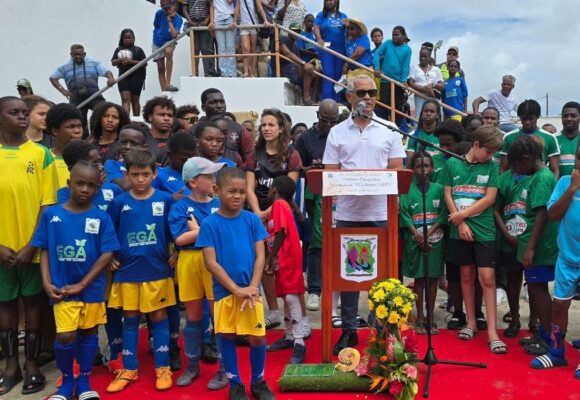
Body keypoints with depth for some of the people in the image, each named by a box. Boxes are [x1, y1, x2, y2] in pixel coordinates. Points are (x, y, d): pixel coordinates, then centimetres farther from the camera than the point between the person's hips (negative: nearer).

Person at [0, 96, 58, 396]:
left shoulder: (41, 153, -1)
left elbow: (48, 204, -4)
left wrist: (31, 246, -10)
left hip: (33, 248, -1)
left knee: (33, 302, 8)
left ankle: (32, 364, 21)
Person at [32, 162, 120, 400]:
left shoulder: (102, 218, -5)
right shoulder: (51, 214, -2)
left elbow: (107, 254, -8)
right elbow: (44, 250, 3)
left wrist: (81, 285, -12)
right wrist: (47, 283, -9)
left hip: (92, 288, 1)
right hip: (62, 288, -1)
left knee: (89, 333, 12)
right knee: (65, 336, -4)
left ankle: (84, 381, 29)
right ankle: (66, 381, 21)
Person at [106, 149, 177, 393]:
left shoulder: (165, 200, -4)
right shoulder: (120, 202, -1)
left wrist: (176, 255, -4)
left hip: (157, 270, -1)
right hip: (127, 271, 2)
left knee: (159, 317, 6)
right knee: (130, 318, 10)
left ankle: (162, 368, 18)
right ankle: (129, 370, 22)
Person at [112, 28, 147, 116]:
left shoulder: (138, 50, 2)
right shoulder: (118, 50, 12)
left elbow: (145, 63, -5)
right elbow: (113, 63, 10)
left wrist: (131, 61, -15)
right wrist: (120, 60, -10)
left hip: (136, 76, -2)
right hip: (123, 76, 2)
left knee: (135, 99, 5)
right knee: (125, 98, -11)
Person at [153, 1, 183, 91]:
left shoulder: (178, 19, -17)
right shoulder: (159, 13, -11)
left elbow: (174, 35, -31)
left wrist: (169, 21, -28)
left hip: (169, 41, -3)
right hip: (157, 43, 3)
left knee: (168, 52, -37)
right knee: (160, 68, 2)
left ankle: (168, 84, -36)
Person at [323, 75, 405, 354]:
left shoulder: (389, 131, 8)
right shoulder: (337, 133, 8)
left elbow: (397, 171, 3)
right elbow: (330, 174, 5)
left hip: (381, 213, 0)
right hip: (348, 213, 1)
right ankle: (348, 330, 16)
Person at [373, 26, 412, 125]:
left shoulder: (407, 49, 0)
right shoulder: (388, 43, 3)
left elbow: (406, 66, -7)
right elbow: (377, 54, -4)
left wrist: (404, 80, -18)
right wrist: (376, 68, -19)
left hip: (399, 82, 0)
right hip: (385, 80, 0)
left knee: (398, 106, 9)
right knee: (384, 104, 0)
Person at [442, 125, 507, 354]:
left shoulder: (491, 167, 2)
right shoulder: (452, 164, 3)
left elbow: (490, 198, -4)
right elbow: (447, 195, 2)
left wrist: (462, 215, -8)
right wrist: (460, 223, -5)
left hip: (484, 230, -1)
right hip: (460, 230, 1)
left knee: (487, 278, -4)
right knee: (466, 276, 10)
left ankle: (492, 332, -1)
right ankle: (471, 322, 23)